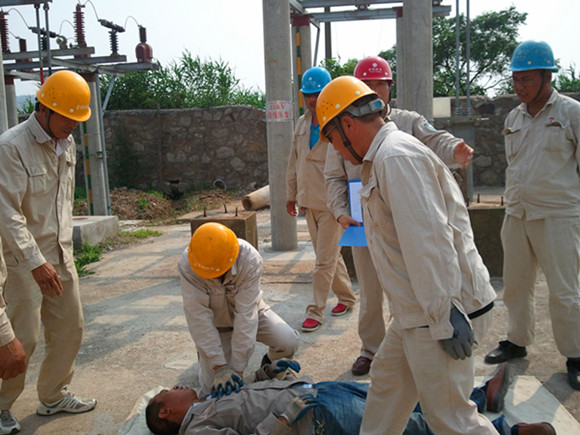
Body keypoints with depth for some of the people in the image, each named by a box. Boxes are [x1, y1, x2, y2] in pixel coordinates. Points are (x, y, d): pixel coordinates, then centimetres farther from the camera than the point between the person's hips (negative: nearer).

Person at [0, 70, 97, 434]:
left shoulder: (67, 143, 8)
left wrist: (64, 246, 17)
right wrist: (36, 262, -24)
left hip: (60, 253, 8)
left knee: (70, 328, 12)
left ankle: (54, 396, 30)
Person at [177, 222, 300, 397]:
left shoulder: (250, 259, -32)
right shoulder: (187, 264, -31)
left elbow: (246, 314, -32)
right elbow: (199, 317, -30)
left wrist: (237, 367, -33)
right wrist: (219, 366, -33)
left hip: (249, 311, 0)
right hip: (215, 320, 0)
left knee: (289, 343, -22)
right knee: (214, 388, -10)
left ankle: (270, 361, 14)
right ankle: (203, 354, 22)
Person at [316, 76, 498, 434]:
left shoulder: (397, 156, -18)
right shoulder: (383, 156, 16)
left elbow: (428, 240, -26)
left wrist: (445, 316, -26)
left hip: (441, 313, -10)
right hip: (418, 311, 10)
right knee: (387, 380, 23)